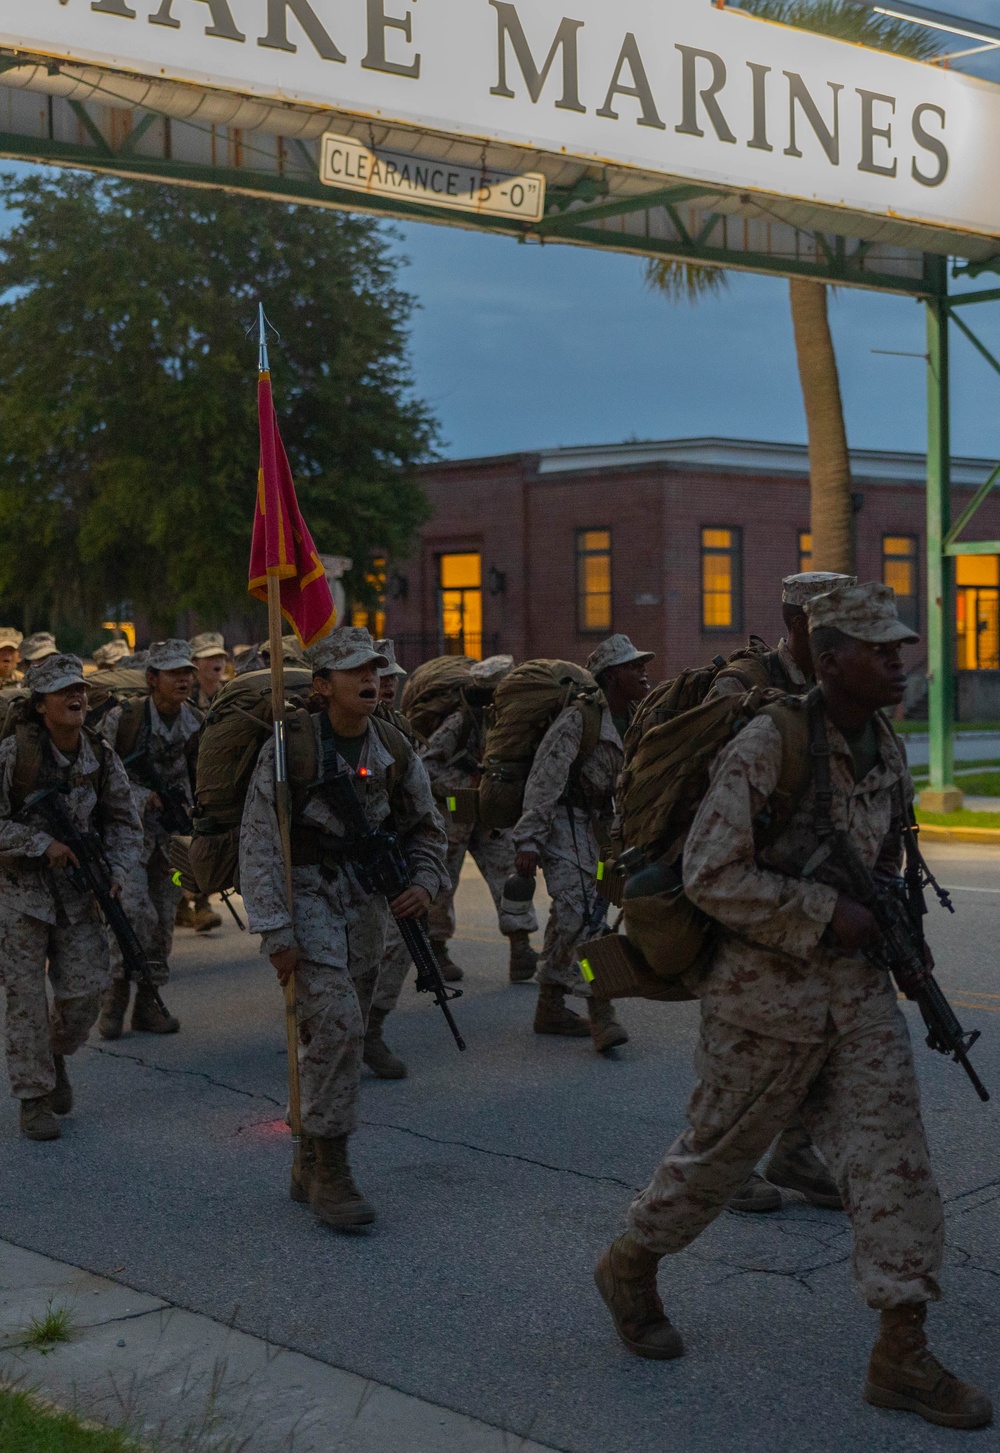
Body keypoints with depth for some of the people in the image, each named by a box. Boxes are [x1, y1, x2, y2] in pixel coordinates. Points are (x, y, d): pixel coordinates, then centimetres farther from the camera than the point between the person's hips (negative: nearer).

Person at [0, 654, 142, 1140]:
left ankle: (56, 1057, 33)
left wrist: (115, 872, -9)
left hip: (78, 889, 4)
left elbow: (124, 821, 6)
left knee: (83, 993, 3)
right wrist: (43, 845, -21)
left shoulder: (100, 757, -2)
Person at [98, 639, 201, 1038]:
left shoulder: (198, 725, 0)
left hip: (172, 832, 5)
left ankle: (147, 1003, 17)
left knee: (164, 920, 6)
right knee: (136, 911, -18)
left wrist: (187, 806, 0)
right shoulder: (121, 720, -13)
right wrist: (144, 798, -16)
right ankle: (115, 997, -1)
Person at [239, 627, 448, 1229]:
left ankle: (311, 1167, 25)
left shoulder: (395, 750, 1)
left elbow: (425, 828, 13)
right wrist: (276, 933, -18)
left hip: (367, 903, 5)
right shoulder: (290, 748, -14)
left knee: (342, 1033, 10)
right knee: (337, 1022, -20)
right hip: (306, 900, -5)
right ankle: (330, 1170, -9)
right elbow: (259, 845, -13)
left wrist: (425, 883, -6)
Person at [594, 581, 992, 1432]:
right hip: (766, 988, -6)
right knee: (722, 1151, 9)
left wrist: (891, 925, 10)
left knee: (893, 1153, -1)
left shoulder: (889, 751, 5)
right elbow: (711, 877, -23)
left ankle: (903, 1356, 6)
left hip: (856, 986, 6)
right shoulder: (766, 749, -19)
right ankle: (631, 1268, 35)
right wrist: (826, 915, -22)